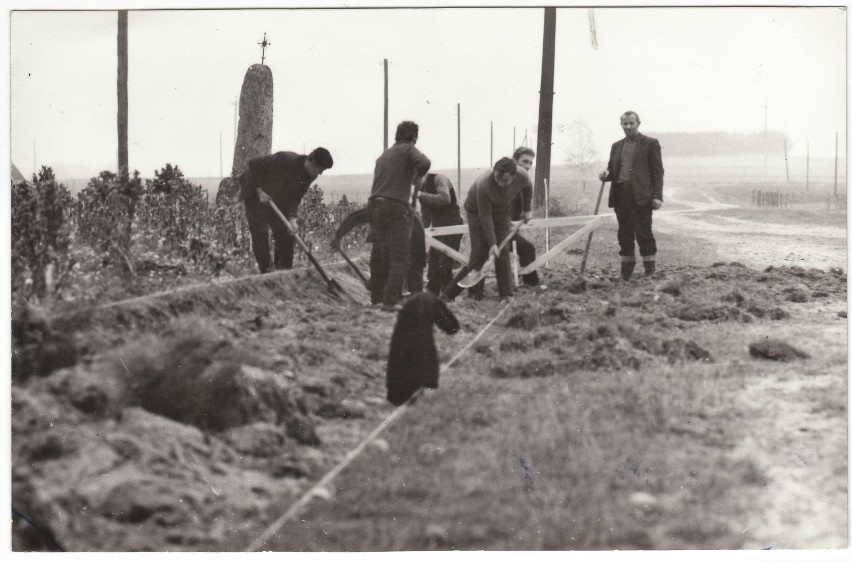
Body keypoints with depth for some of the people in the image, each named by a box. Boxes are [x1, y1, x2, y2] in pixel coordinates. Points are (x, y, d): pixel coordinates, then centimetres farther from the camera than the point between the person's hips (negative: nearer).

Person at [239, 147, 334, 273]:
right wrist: (259, 191, -26)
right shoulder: (285, 160, -32)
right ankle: (267, 271, -6)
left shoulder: (309, 175, -10)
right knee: (260, 234, -11)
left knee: (287, 233, 0)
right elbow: (254, 165, -27)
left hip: (278, 199, 7)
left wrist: (292, 218, -21)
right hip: (255, 194, -7)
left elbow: (295, 197, -5)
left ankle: (284, 271, 7)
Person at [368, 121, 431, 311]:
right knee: (399, 257, -4)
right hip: (395, 208, -7)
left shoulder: (383, 155, 21)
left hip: (374, 206, 7)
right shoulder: (408, 150, 0)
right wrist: (416, 175, 1)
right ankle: (390, 300, -12)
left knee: (379, 254, 17)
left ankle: (376, 297, 23)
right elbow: (424, 163, -19)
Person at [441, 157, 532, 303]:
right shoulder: (484, 186, -38)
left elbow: (528, 187, 3)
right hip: (477, 212, -4)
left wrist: (528, 210, 6)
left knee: (503, 252, -9)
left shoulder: (522, 178, -25)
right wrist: (492, 243, -30)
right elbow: (485, 216, -30)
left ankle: (506, 295, -4)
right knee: (479, 254, -12)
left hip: (502, 212, 4)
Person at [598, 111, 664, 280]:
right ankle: (626, 270, 13)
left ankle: (650, 270, 0)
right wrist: (606, 174, -2)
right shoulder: (616, 146, 19)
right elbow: (612, 169, 24)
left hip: (641, 195, -5)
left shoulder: (650, 144, 4)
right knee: (624, 234, 7)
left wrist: (657, 196, -9)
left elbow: (657, 171, -1)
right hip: (620, 195, 5)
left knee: (644, 233, -6)